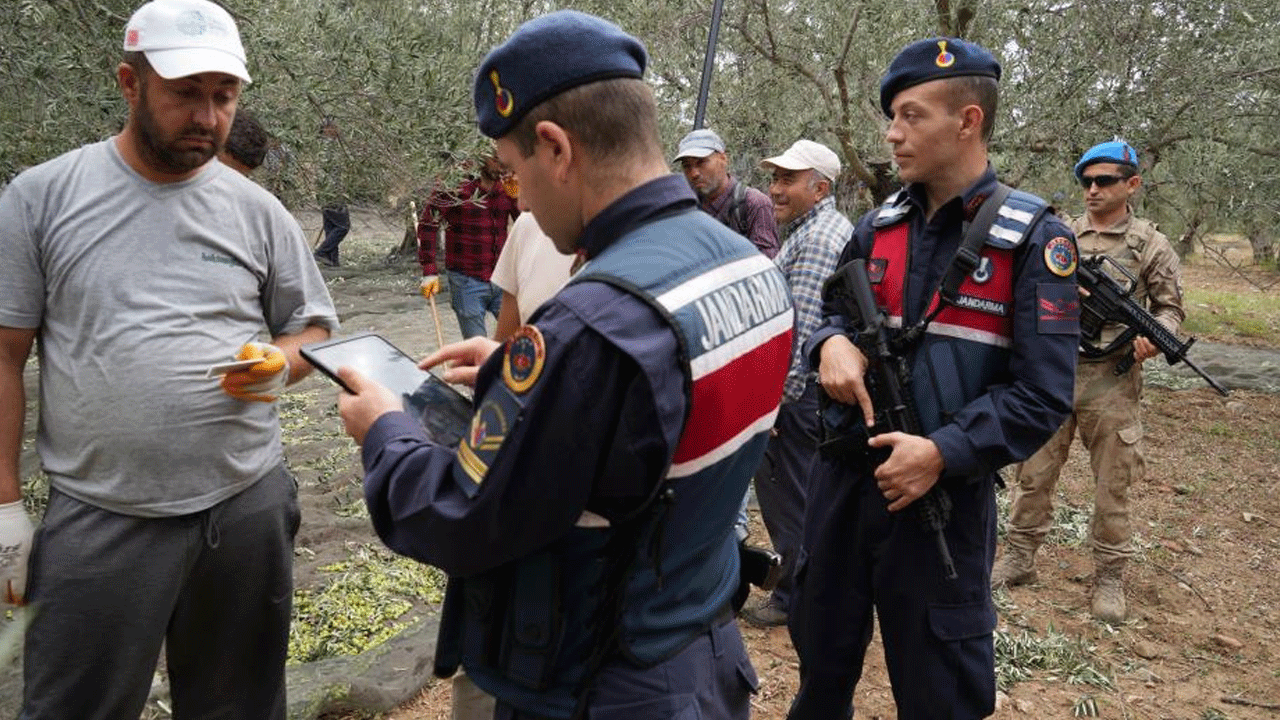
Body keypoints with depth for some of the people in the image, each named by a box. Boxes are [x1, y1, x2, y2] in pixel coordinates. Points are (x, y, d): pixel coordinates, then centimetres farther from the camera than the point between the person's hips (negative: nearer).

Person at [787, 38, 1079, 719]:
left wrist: (944, 452, -22)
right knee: (822, 656, 21)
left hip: (945, 495, -4)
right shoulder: (877, 227, 5)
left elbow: (1043, 393, -12)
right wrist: (833, 343, -7)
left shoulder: (1032, 238, -9)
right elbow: (832, 312, 17)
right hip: (842, 479, 5)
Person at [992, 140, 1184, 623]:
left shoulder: (1151, 245, 0)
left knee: (1111, 485, 7)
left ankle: (1109, 578, 20)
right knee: (1034, 474, 9)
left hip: (1111, 383, -2)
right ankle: (1018, 559, 22)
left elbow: (1171, 307, 3)